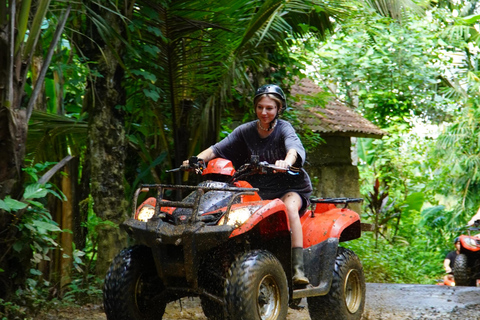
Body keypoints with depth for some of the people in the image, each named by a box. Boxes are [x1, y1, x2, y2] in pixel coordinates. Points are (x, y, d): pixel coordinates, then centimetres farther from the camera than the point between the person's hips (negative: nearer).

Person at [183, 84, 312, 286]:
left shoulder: (284, 129, -8)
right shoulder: (246, 131, 4)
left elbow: (294, 148, -30)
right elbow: (217, 149, -1)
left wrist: (287, 162, -54)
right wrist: (197, 160, -21)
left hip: (292, 188, -4)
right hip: (259, 190, 4)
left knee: (289, 207, -36)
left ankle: (298, 269, -40)